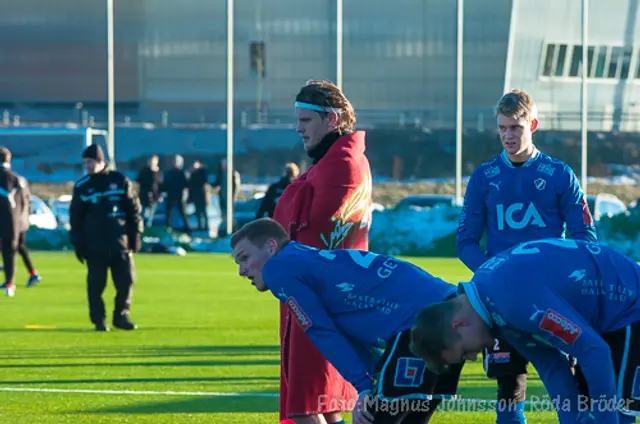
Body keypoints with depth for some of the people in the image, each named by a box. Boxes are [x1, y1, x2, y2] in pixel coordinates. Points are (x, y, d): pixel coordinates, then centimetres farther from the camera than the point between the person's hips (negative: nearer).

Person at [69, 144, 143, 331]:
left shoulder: (120, 181, 4)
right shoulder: (82, 186, 4)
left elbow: (134, 209, 7)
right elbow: (75, 217, 6)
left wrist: (135, 235, 3)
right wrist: (78, 244, 1)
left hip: (120, 244, 0)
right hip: (94, 245, 0)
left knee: (126, 280, -1)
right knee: (96, 284, -2)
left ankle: (121, 316, 13)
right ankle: (98, 320, 7)